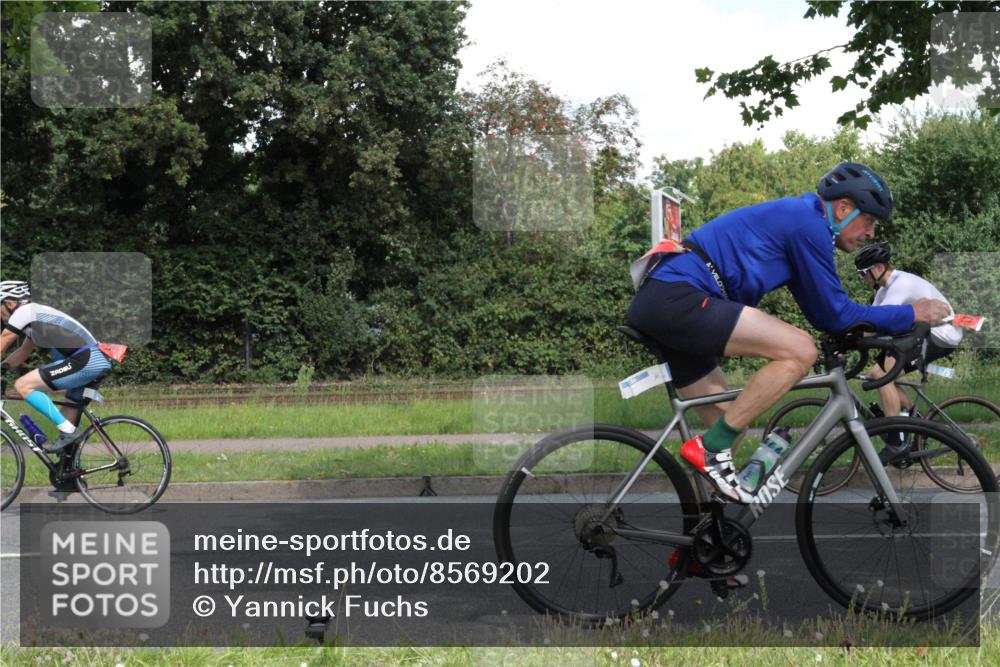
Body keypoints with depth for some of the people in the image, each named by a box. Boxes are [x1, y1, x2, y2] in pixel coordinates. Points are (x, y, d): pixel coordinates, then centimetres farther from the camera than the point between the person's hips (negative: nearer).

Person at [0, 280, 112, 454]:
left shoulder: (23, 312, -1)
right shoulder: (35, 315, 27)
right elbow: (22, 352, 35)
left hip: (85, 361, -10)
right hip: (99, 361, 10)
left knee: (22, 386, -9)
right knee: (69, 417, 17)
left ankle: (68, 431, -11)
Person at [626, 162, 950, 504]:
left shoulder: (795, 218, 24)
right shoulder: (808, 223, -6)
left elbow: (823, 313, 28)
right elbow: (836, 314, -5)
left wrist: (890, 328, 23)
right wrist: (910, 314, 4)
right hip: (676, 298, -11)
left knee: (731, 426, 15)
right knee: (799, 351, -18)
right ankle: (711, 449, -12)